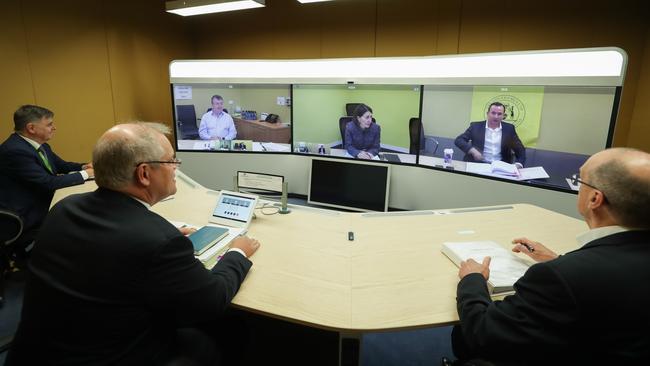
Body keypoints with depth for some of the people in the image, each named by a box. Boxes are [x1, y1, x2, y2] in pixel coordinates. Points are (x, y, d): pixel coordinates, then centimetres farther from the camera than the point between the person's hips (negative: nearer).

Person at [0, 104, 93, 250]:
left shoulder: (39, 145, 4)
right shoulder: (15, 151, -24)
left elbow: (61, 165, 16)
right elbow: (48, 183, -26)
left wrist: (84, 166, -4)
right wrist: (85, 174, -16)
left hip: (40, 208, 8)